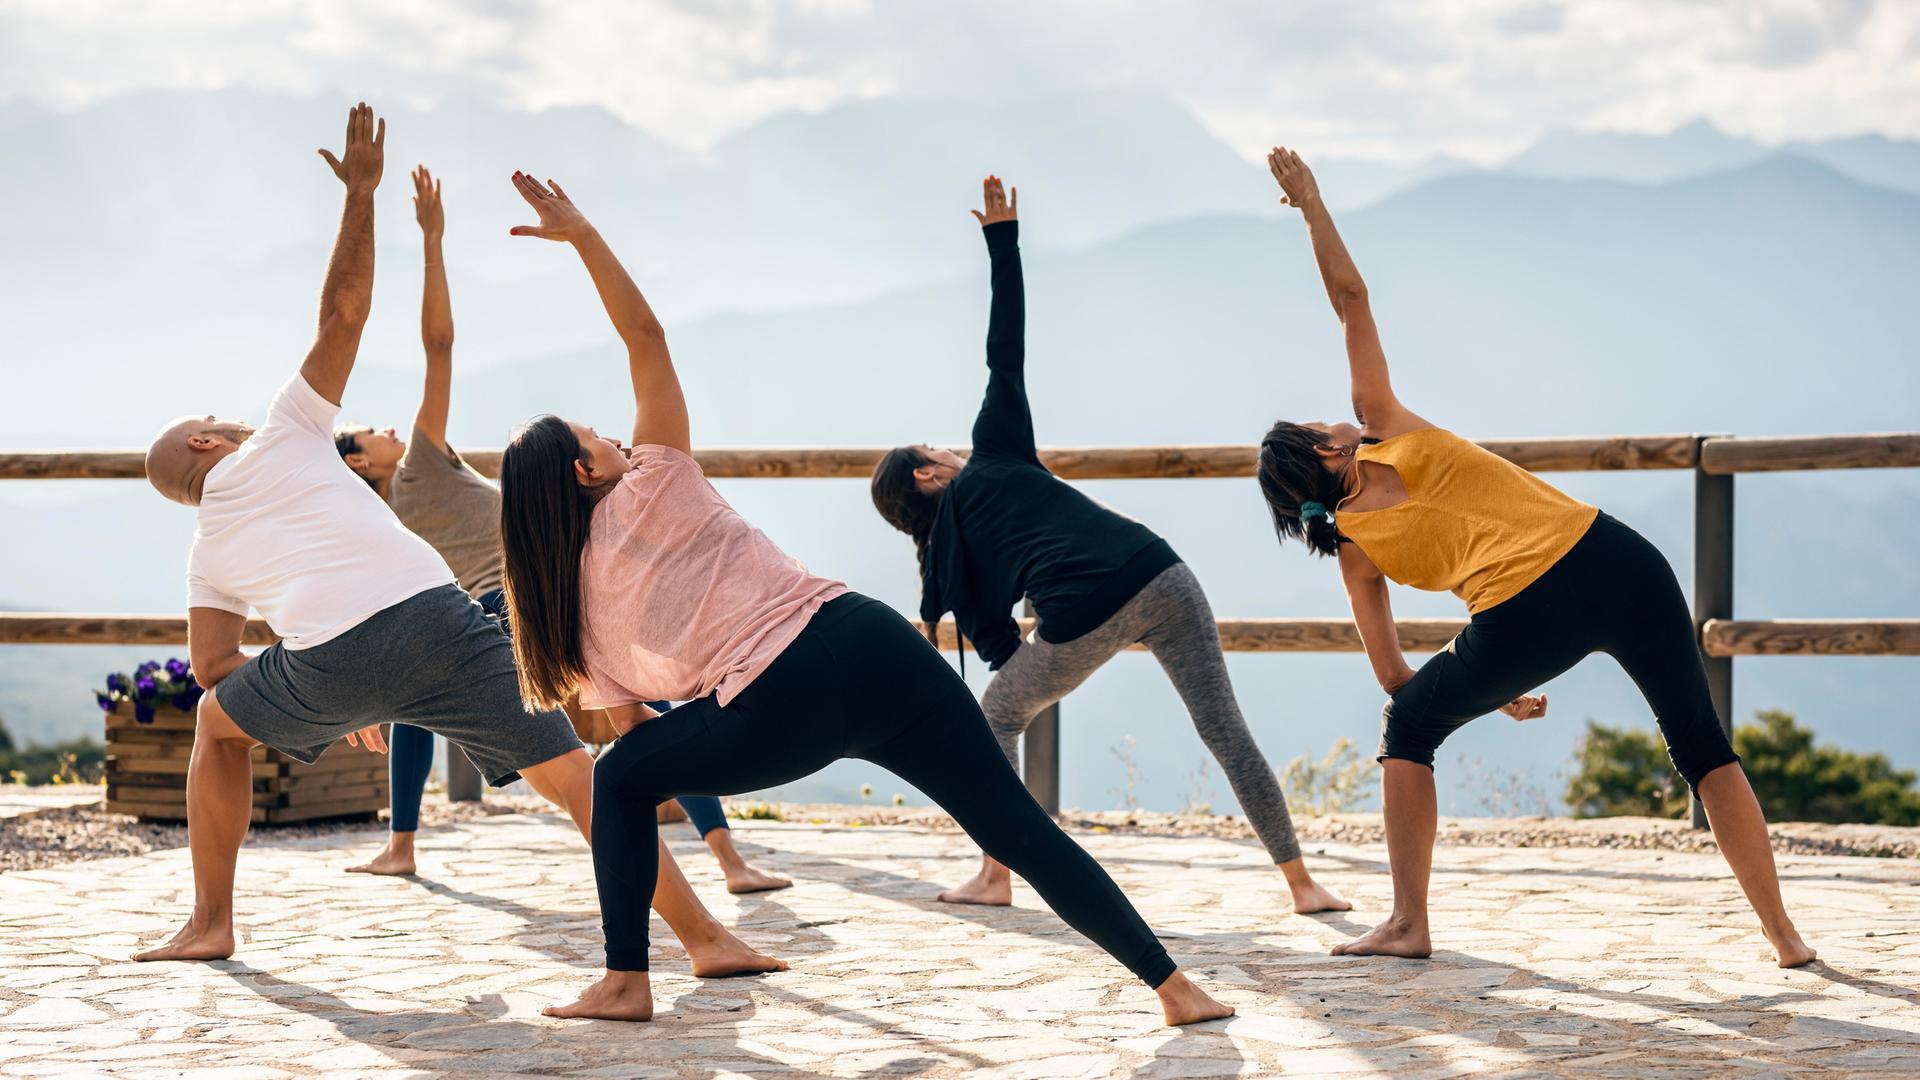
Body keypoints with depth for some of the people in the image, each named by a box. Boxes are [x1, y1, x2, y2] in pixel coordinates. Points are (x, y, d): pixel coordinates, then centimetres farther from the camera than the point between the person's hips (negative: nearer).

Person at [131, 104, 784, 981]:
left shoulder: (207, 552, 28)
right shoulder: (279, 438, 23)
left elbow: (212, 663, 23)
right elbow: (342, 313, 20)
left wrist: (339, 706, 33)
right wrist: (360, 194, 28)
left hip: (326, 663, 2)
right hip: (430, 618, -2)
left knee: (219, 724, 33)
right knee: (577, 778, 2)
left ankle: (210, 924, 30)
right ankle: (703, 938, -9)